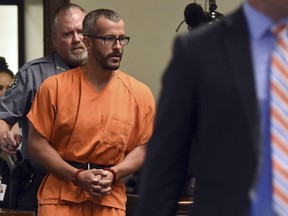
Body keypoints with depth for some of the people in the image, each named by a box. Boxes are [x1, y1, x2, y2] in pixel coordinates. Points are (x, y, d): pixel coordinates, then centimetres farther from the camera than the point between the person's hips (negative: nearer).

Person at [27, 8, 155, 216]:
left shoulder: (140, 94, 4)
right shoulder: (55, 87, 1)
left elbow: (142, 148, 7)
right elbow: (37, 144, 1)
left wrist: (113, 174, -11)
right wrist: (77, 176, -11)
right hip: (60, 197, -1)